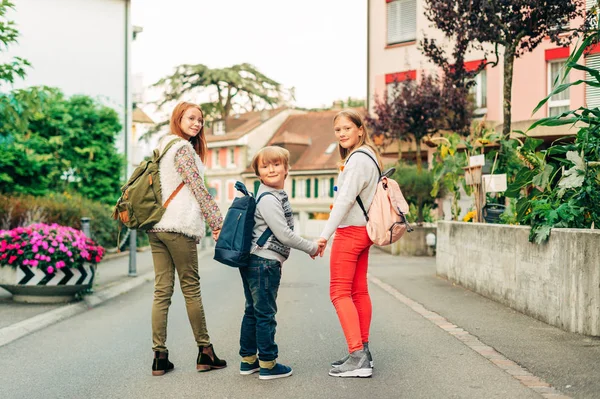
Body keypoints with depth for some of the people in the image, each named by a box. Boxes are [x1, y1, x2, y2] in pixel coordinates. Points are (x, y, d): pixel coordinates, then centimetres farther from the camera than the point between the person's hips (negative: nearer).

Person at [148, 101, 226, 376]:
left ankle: (160, 357, 3)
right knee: (191, 288, -1)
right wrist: (218, 223, -9)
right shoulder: (183, 148, -7)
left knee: (162, 291, 3)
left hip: (155, 227, 8)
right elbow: (199, 189, -11)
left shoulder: (162, 146, 21)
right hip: (178, 227, -8)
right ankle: (205, 352, 7)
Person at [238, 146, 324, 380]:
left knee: (253, 312, 15)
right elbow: (283, 234, -19)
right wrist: (311, 247, -9)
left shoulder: (277, 196, 14)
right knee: (265, 314, -2)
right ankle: (268, 365, 6)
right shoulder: (268, 199, -17)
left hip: (254, 262, 10)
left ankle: (248, 360, 24)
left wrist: (308, 246, 19)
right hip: (264, 263, -10)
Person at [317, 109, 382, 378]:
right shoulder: (368, 156, 15)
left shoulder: (358, 158, -16)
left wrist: (325, 235, -26)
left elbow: (345, 200, -24)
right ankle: (362, 352, 20)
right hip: (362, 232, 10)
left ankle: (358, 358, -13)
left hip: (350, 232, -10)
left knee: (340, 293, -9)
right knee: (359, 292, 13)